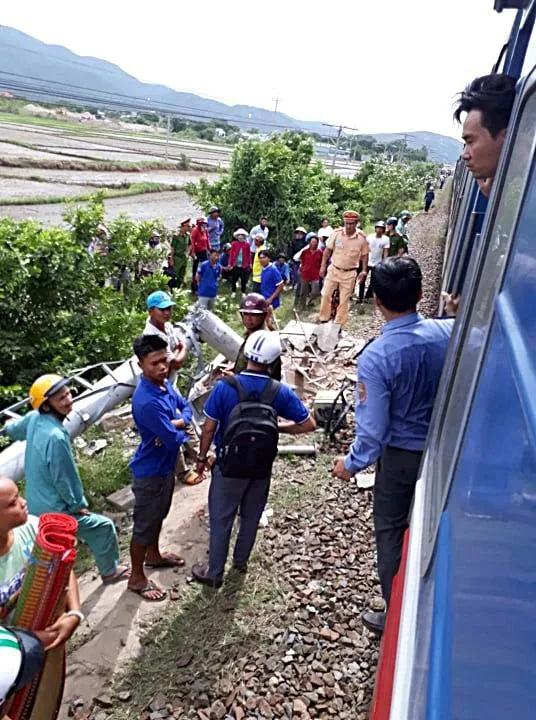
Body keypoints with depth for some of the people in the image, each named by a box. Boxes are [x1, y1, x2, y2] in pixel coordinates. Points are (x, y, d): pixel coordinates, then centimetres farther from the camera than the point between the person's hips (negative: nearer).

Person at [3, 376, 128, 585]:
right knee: (104, 527, 11)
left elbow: (13, 429, 19)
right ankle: (110, 572, 31)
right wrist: (79, 505, -7)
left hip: (37, 505, 8)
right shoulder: (55, 437, -33)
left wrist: (9, 426, 44)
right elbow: (64, 479, -24)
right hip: (55, 511, -8)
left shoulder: (33, 419, -6)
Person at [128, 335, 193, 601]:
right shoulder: (147, 401, -34)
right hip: (150, 472, -9)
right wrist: (181, 430, -6)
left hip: (166, 465, 9)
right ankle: (137, 578, 28)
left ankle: (153, 556, 49)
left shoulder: (164, 383, -5)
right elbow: (174, 440, -30)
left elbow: (186, 407, 5)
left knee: (158, 516, 27)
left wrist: (175, 424, -16)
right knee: (144, 524, 9)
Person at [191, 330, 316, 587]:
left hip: (229, 465, -2)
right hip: (262, 466, 2)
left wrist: (202, 456, 3)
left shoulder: (225, 386, -20)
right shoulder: (280, 392, -14)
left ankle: (214, 573, 26)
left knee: (221, 519, 13)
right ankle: (241, 560, 42)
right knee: (251, 516, 22)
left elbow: (209, 427, -12)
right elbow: (309, 424, -8)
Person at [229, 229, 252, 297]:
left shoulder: (247, 244, -1)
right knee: (234, 279, 9)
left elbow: (249, 254, 4)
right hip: (236, 265, 0)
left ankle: (243, 292, 22)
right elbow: (231, 254, -1)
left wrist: (250, 263, 4)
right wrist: (230, 263, -2)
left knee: (244, 279, 8)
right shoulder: (234, 243, -3)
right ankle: (234, 292, 24)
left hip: (244, 265, 0)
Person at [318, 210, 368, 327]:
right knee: (326, 295, 3)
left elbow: (364, 255, 1)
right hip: (333, 270, 1)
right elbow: (327, 250, 0)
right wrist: (323, 266, -2)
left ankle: (339, 326, 18)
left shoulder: (362, 237, -9)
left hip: (349, 273, -1)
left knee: (344, 301, 6)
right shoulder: (336, 233, -9)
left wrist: (364, 271, -7)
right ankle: (323, 320, 21)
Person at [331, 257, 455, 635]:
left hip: (401, 456, -4)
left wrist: (352, 463, -5)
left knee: (392, 533, 16)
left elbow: (374, 428, -23)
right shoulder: (450, 333, -16)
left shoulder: (376, 357, -28)